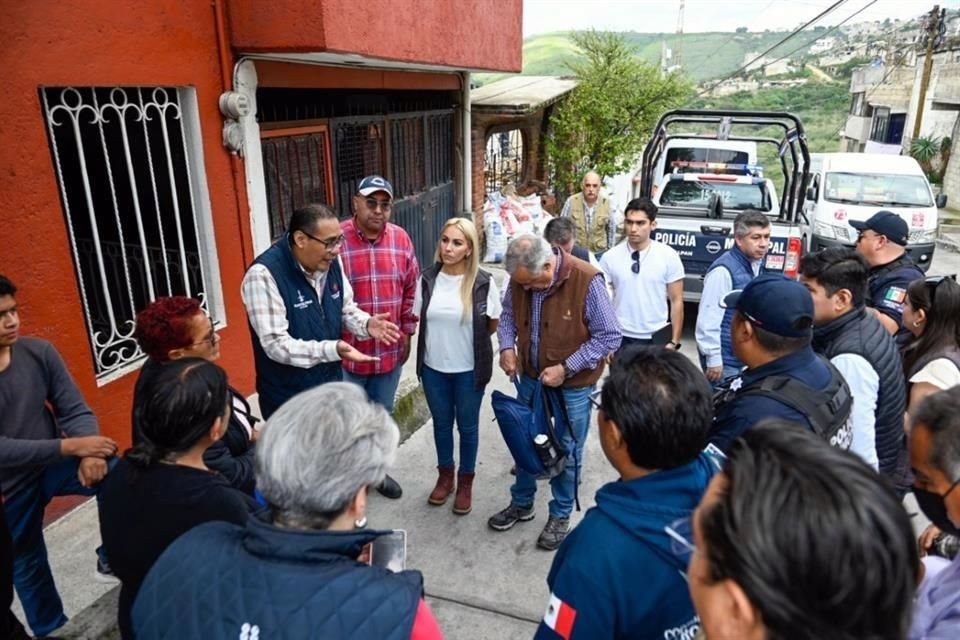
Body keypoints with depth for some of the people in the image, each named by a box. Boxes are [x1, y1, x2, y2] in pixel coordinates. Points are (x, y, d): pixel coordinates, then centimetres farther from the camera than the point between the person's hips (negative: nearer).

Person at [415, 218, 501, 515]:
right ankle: (445, 476, 41)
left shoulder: (483, 282, -15)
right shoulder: (427, 279, -7)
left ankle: (465, 482, 35)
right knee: (441, 423, 20)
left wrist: (468, 337, 3)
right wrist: (443, 337, 1)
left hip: (468, 369, -2)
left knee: (467, 426, 15)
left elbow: (493, 325, -2)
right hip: (433, 367, 3)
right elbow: (420, 319, 5)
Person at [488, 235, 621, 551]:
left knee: (568, 451, 11)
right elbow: (508, 314, 9)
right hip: (530, 377, 5)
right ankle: (521, 503, 39)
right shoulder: (520, 278, -10)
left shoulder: (587, 280, -26)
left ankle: (561, 515, 32)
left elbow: (609, 337, -19)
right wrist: (507, 346, -9)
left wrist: (565, 368, -22)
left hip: (573, 384, -4)